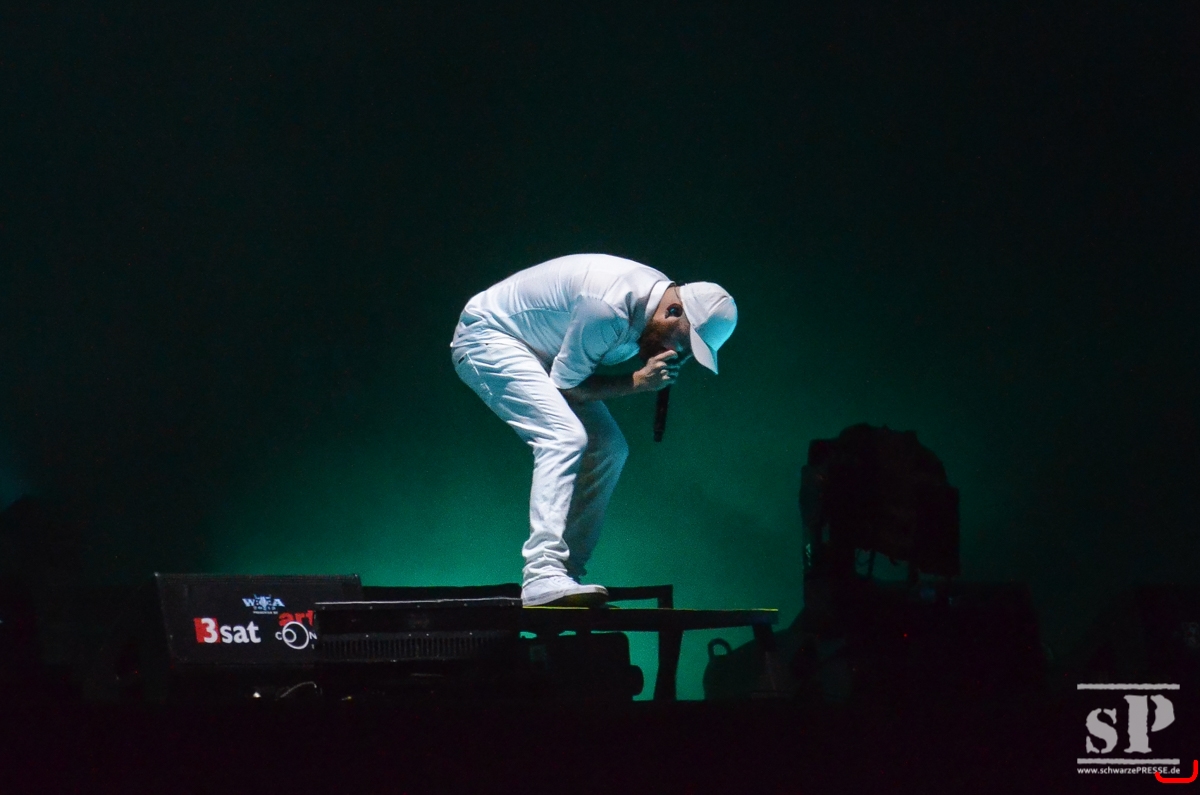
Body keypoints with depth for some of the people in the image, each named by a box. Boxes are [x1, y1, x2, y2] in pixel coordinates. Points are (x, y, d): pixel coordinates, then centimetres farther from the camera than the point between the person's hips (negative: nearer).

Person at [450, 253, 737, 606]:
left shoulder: (661, 292, -5)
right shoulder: (609, 306, -34)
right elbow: (566, 383, -23)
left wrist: (655, 375, -11)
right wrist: (639, 381, -27)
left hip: (539, 353, 10)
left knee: (609, 448, 4)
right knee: (565, 437, -28)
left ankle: (567, 574, 5)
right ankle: (543, 575, -36)